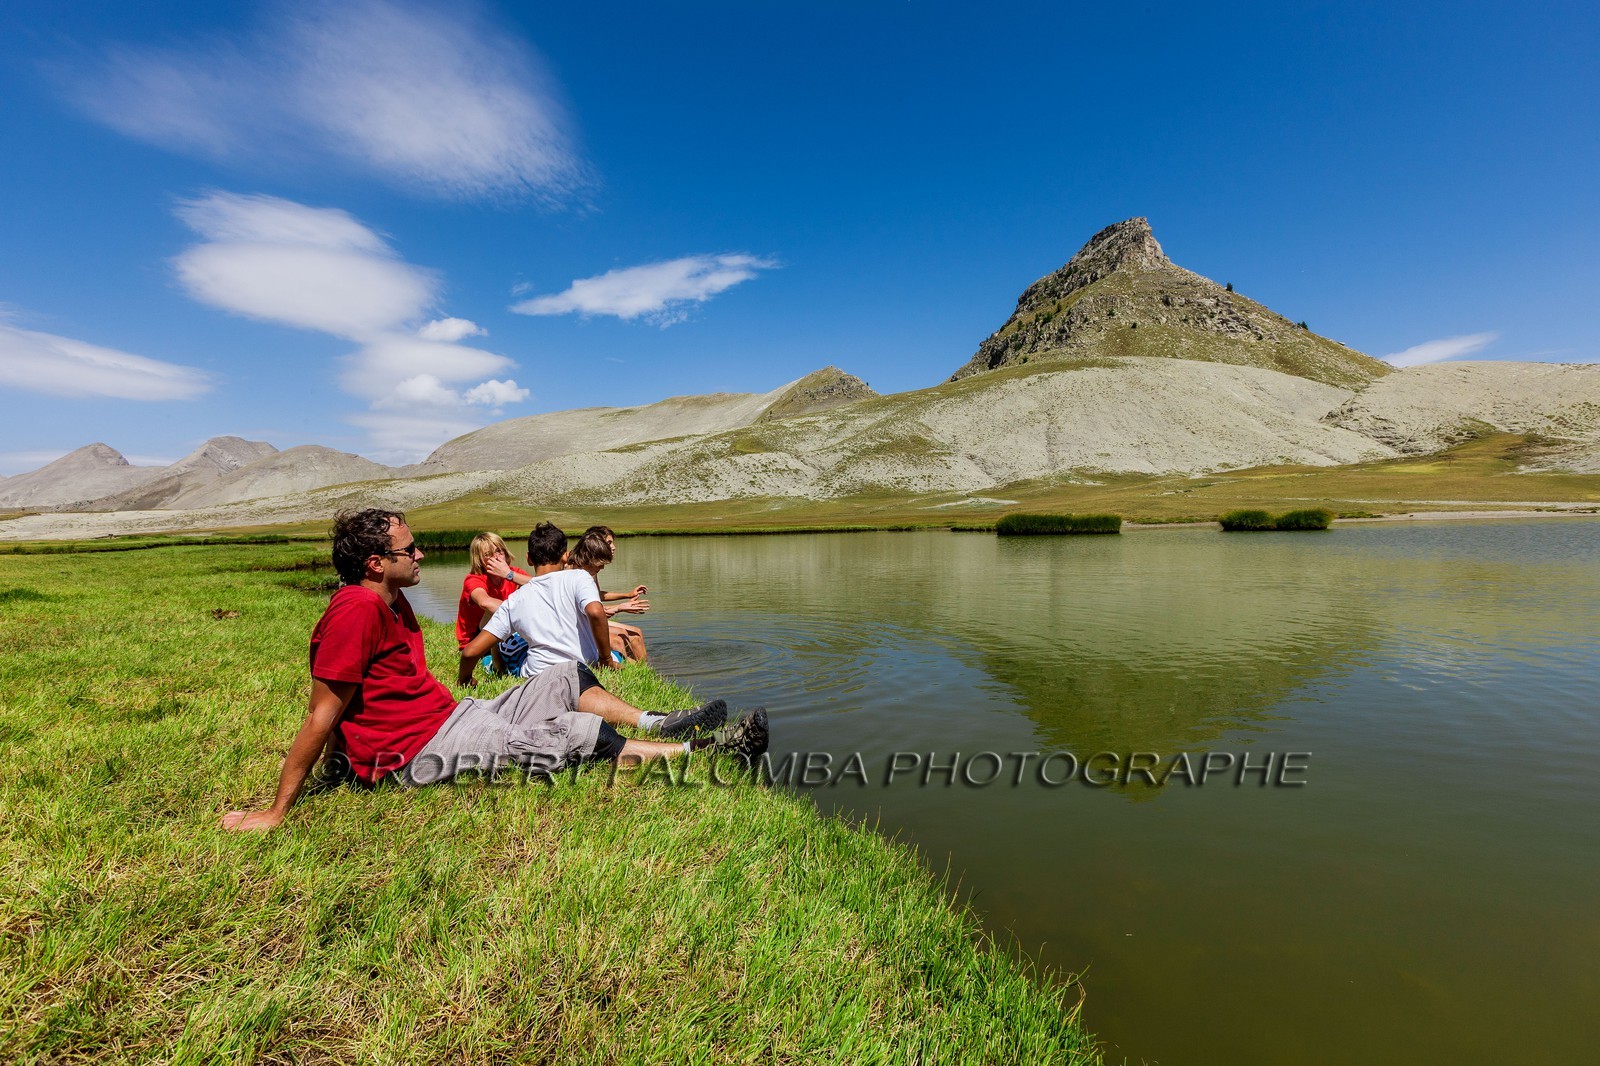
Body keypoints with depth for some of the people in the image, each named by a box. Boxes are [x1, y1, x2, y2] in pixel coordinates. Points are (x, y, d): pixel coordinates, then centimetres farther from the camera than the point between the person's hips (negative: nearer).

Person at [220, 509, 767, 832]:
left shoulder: (391, 599, 8)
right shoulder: (356, 610, -23)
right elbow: (321, 719, -22)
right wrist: (275, 813, -17)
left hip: (454, 714, 10)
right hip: (420, 751, -10)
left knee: (569, 678, 10)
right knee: (578, 734, -16)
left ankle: (657, 724, 15)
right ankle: (701, 749, -7)